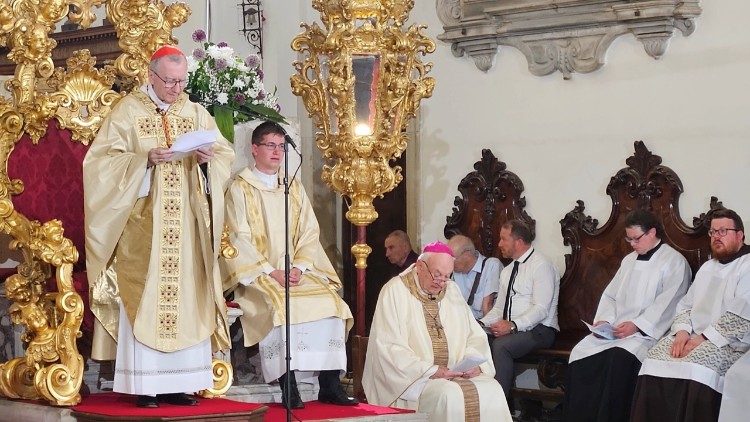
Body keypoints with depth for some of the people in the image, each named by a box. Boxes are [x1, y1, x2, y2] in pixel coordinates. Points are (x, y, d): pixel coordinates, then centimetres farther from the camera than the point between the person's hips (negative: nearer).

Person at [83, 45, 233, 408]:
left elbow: (225, 155, 9)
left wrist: (208, 159, -13)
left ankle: (177, 383, 8)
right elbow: (105, 159, -8)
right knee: (144, 298, -6)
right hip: (143, 223, -4)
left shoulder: (196, 113, 11)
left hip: (186, 225, 4)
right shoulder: (128, 111, 0)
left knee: (186, 297, 3)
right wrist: (147, 159, -21)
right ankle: (143, 385, -2)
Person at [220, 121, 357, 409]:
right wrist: (271, 272, -15)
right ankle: (288, 386, -29)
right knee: (280, 304, -33)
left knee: (331, 302, -20)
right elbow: (239, 239, -6)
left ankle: (329, 384, -18)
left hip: (298, 273, 5)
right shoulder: (240, 188, 3)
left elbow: (309, 233, 11)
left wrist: (299, 267, -7)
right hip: (257, 275, -4)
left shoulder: (295, 188, 18)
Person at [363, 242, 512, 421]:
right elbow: (390, 348, -11)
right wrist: (431, 371, -18)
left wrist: (475, 363, -6)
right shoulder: (395, 291, -3)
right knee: (450, 395, -33)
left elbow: (475, 336, 16)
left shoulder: (452, 291, 16)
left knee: (492, 390, -21)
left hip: (454, 373, 6)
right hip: (414, 377, -5)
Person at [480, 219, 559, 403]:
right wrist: (482, 323, -1)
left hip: (538, 330, -7)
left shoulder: (541, 265, -8)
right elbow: (499, 308, 19)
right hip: (509, 329, 7)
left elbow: (541, 309, -17)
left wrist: (513, 325, -27)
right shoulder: (507, 271, 20)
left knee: (500, 345, -34)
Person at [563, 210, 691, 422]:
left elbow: (666, 305, -12)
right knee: (580, 353, -18)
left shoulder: (674, 261, -1)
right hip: (614, 330, 7)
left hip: (647, 332, -7)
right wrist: (603, 319, 0)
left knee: (619, 357, -35)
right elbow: (610, 295, 20)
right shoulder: (629, 260, 24)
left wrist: (636, 325, -20)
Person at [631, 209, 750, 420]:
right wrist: (682, 331, -2)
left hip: (729, 341, -7)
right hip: (693, 335, 7)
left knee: (696, 370, -35)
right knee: (654, 359, -19)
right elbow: (685, 305, 19)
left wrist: (703, 338, -16)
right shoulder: (707, 267, 24)